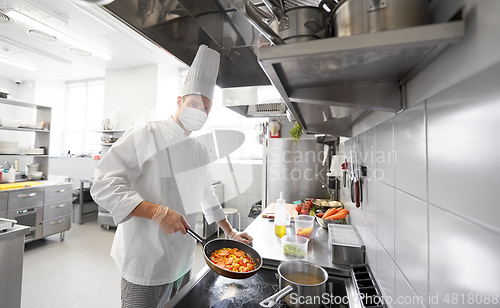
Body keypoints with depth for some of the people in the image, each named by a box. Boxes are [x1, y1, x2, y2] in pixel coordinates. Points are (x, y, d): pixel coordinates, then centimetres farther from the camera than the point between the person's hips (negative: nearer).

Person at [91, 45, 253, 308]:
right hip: (146, 264, -6)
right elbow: (104, 186, -19)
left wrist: (230, 233, 16)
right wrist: (156, 212, -29)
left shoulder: (200, 151, 7)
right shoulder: (147, 135, -13)